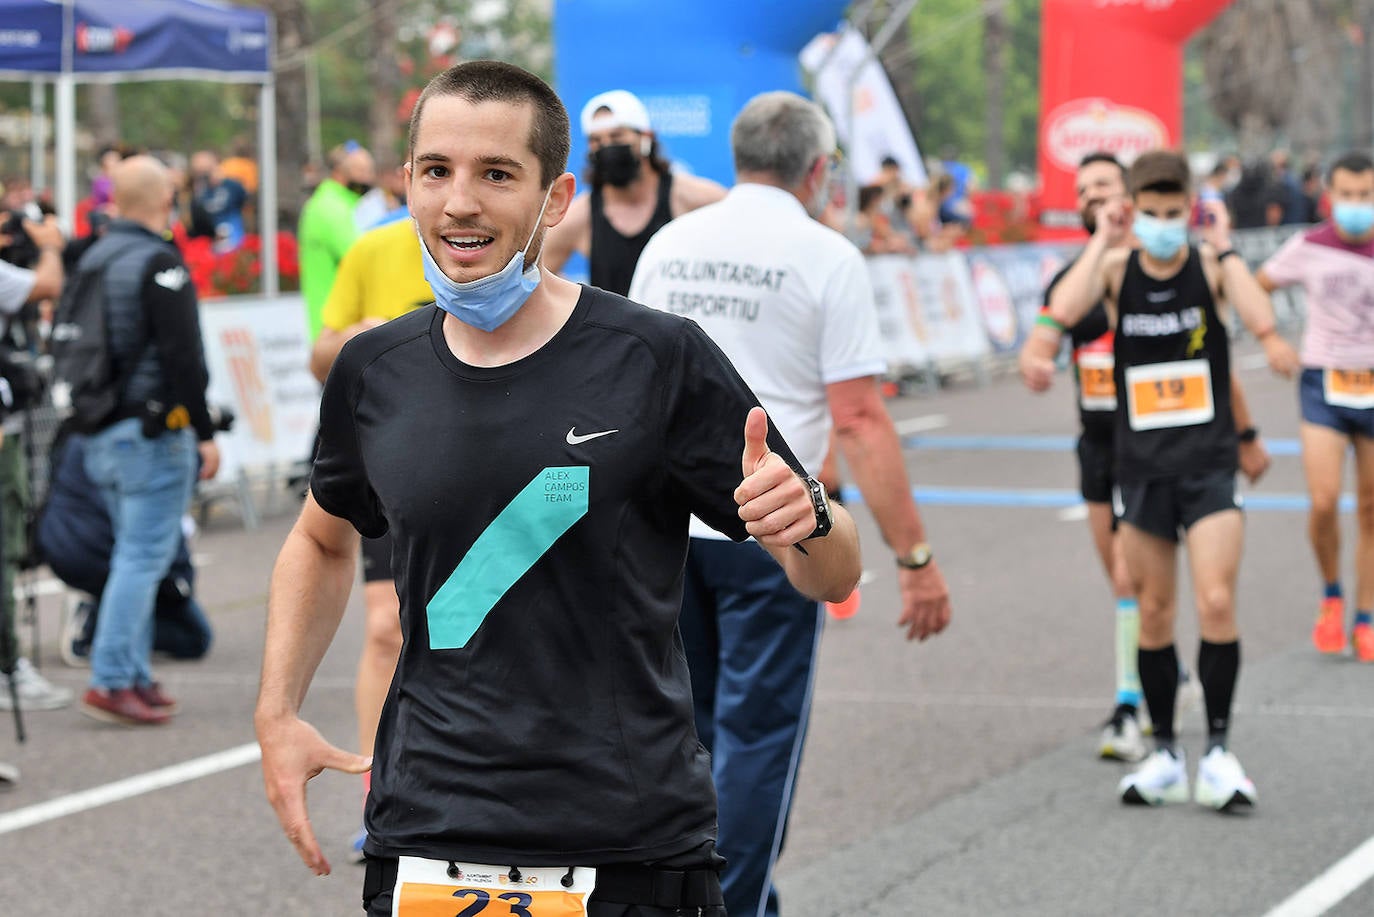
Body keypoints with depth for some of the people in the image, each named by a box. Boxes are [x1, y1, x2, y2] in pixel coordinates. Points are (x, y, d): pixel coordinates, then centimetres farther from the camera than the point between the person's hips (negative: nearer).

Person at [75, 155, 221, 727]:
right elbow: (183, 357, -18)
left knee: (135, 554, 15)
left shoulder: (89, 262, 13)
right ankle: (111, 680, -12)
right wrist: (205, 433, -14)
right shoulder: (160, 263, -13)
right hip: (151, 430, -9)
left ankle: (136, 678, 16)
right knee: (144, 556, -7)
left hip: (98, 438, 9)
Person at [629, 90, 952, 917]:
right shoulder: (826, 257, -8)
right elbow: (859, 420, -13)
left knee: (692, 727, 17)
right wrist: (916, 556, -11)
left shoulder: (670, 244, 9)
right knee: (756, 737, 2)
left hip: (669, 527, 5)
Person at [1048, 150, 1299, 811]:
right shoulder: (1117, 267, -1)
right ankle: (1165, 755, 20)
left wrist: (1222, 245, -19)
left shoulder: (1208, 263, -5)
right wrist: (1101, 241, -15)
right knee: (1153, 613, 9)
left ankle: (1218, 750, -1)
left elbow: (1261, 321, -23)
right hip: (1142, 465, 2)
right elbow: (1063, 311, -22)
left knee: (1216, 602, -13)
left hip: (1208, 463, -2)